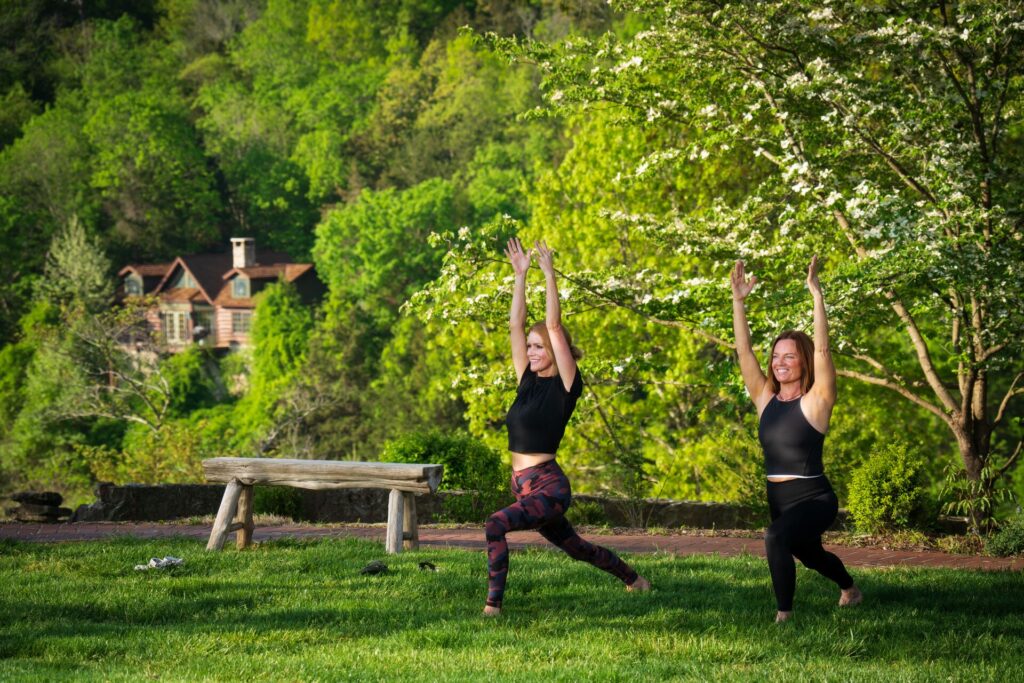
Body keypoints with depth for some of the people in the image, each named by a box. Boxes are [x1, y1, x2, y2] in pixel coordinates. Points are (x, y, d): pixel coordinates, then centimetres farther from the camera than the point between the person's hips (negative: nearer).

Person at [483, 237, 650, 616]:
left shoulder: (565, 385, -9)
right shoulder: (529, 381, 9)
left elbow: (554, 326, -15)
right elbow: (515, 325, 7)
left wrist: (549, 274, -13)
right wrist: (520, 275, 5)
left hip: (549, 486, -9)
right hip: (524, 486, 9)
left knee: (496, 525, -28)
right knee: (573, 546, 23)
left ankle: (493, 605, -24)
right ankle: (631, 577, 44)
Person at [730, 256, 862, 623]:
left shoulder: (815, 401, -11)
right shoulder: (766, 399, 3)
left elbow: (821, 349, -22)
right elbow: (744, 351, -1)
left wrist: (817, 295, -26)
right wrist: (738, 300, -8)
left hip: (814, 499, -8)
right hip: (778, 499, 8)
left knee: (776, 538, -35)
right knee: (809, 554, 30)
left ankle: (784, 616, -28)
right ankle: (850, 589, 61)